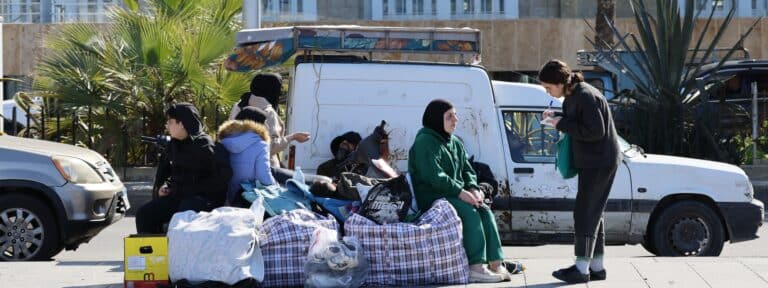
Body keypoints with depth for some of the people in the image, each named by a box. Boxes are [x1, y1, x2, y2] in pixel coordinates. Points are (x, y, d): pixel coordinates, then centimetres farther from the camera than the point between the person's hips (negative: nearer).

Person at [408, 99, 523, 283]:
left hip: (454, 194, 8)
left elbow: (467, 170, 17)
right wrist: (461, 192, -25)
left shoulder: (455, 143, 18)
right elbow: (434, 176, -21)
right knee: (469, 212, -30)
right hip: (430, 197, -8)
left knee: (484, 211, -16)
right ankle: (475, 268, -37)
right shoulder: (425, 142, -10)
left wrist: (473, 189, -5)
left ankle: (496, 263, -22)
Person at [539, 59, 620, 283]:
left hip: (600, 163, -10)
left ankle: (581, 269, -5)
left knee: (585, 213, -8)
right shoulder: (573, 96, 11)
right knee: (592, 213, 13)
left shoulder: (586, 97, -19)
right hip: (591, 162, 10)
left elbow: (596, 131, -23)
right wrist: (556, 117, 4)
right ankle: (596, 267, 18)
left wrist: (562, 124, -18)